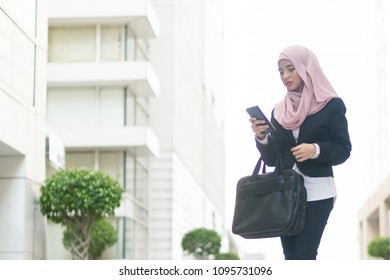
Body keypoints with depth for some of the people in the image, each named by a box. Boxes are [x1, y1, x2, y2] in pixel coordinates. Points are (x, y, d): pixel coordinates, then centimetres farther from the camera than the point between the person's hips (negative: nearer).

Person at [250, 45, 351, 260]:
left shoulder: (332, 105, 0)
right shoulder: (279, 111, 13)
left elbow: (343, 150, -4)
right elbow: (271, 159, 10)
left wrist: (316, 150, -21)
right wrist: (262, 138, -9)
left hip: (317, 191, -5)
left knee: (304, 255, -12)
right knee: (291, 257, 2)